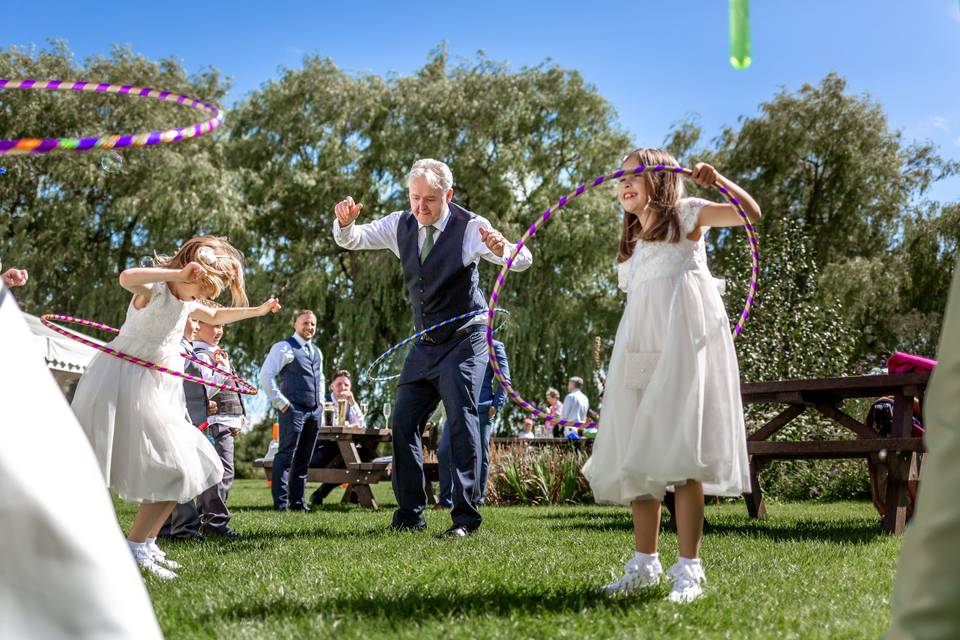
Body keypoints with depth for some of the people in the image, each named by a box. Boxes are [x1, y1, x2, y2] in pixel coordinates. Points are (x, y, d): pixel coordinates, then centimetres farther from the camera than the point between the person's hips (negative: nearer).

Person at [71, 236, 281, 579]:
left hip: (158, 391, 10)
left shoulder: (187, 302, 12)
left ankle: (140, 548, 16)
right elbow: (127, 278, -40)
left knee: (183, 472, 9)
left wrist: (257, 311, 35)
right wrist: (178, 274, -43)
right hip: (123, 381, -9)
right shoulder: (154, 289, -15)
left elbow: (215, 316, 35)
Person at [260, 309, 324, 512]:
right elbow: (265, 375, -10)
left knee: (303, 459, 9)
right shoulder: (284, 347, -3)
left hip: (314, 411, 7)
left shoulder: (317, 352, 21)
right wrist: (280, 402, -12)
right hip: (293, 409, -7)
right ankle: (280, 502, -8)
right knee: (286, 455, -10)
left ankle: (298, 502, 14)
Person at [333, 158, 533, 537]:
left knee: (461, 420, -14)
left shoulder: (470, 228, -15)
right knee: (403, 423, 2)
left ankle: (464, 517, -7)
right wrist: (344, 221, -16)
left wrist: (502, 249, -48)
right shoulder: (399, 225, -1)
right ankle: (410, 514, 12)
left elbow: (523, 262, -24)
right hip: (425, 344, 6)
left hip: (464, 340, -5)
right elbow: (349, 241, 8)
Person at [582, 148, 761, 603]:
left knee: (680, 449, -14)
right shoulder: (632, 241, 27)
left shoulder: (686, 214, 9)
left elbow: (751, 213, -3)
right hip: (639, 348, 7)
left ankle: (688, 569, -12)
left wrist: (717, 181, -19)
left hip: (682, 342, -7)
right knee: (635, 454, 2)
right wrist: (621, 368, 17)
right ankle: (645, 565, 9)